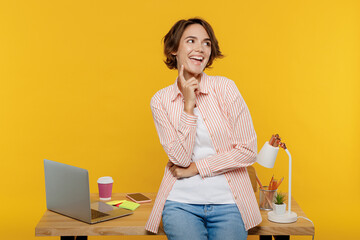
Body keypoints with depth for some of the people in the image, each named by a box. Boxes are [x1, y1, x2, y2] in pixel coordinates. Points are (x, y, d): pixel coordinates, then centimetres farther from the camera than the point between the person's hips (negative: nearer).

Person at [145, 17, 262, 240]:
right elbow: (181, 158, -8)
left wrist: (196, 168, -6)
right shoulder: (161, 100, 1)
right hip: (181, 203, 0)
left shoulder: (225, 87, -3)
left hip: (227, 203, 0)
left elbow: (248, 150, -7)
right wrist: (188, 106, -13)